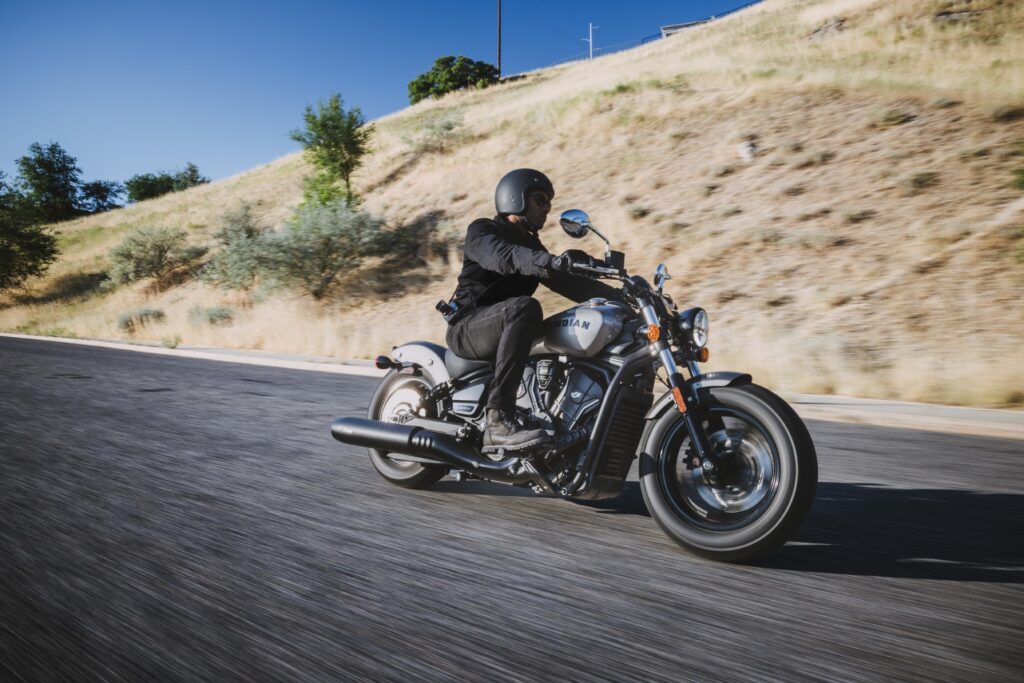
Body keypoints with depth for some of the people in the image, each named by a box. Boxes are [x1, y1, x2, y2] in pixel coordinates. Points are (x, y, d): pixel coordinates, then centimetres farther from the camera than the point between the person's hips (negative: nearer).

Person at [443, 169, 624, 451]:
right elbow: (502, 256, -27)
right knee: (525, 308, -38)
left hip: (507, 323, 7)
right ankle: (498, 420, -42)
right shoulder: (482, 230, -3)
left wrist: (617, 296, -3)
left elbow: (567, 282, 11)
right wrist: (550, 260, -45)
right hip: (468, 327, -7)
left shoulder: (532, 246, 20)